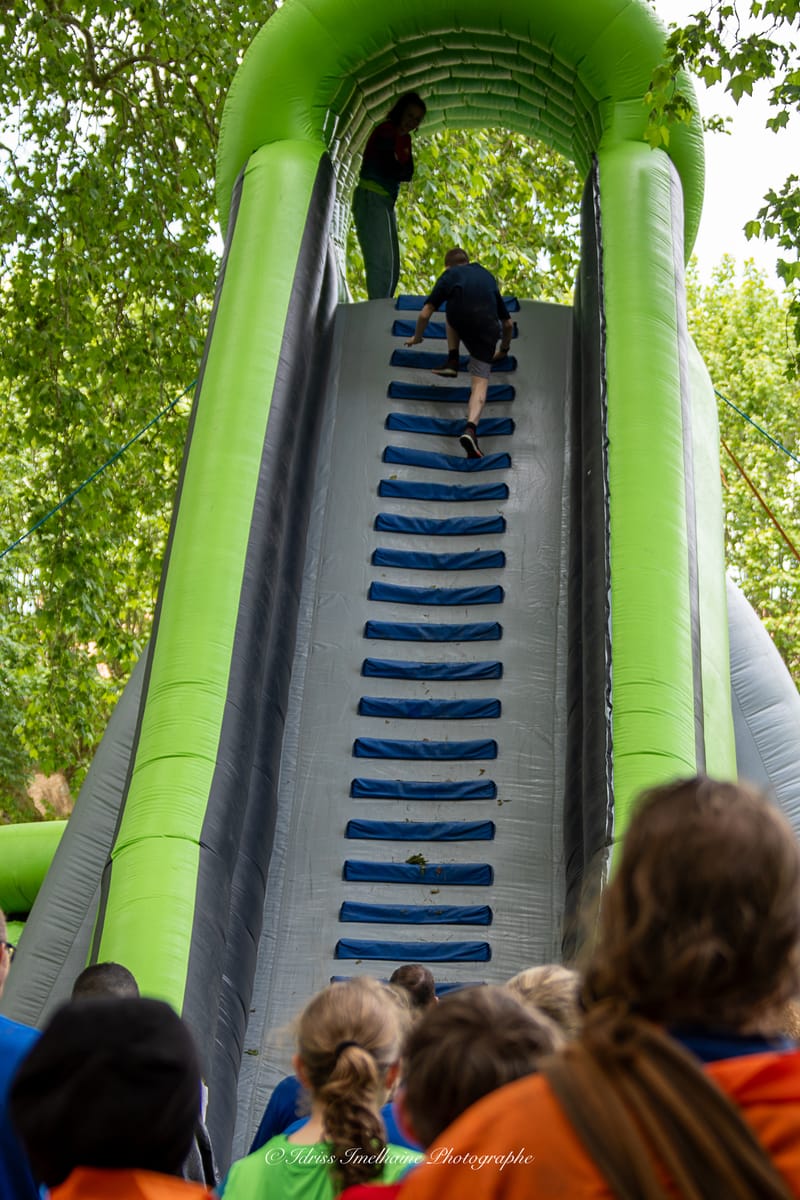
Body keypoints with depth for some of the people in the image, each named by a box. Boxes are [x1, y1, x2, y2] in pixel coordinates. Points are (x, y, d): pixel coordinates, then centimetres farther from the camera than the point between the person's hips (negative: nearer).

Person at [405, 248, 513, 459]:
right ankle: (471, 427, -25)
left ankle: (452, 361, 25)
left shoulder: (449, 275, 24)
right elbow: (508, 323, 37)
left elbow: (425, 314, 17)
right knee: (480, 381, 0)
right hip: (486, 328, 1)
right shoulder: (487, 276, 34)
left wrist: (417, 337, 36)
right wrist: (504, 349, 54)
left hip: (458, 321, -1)